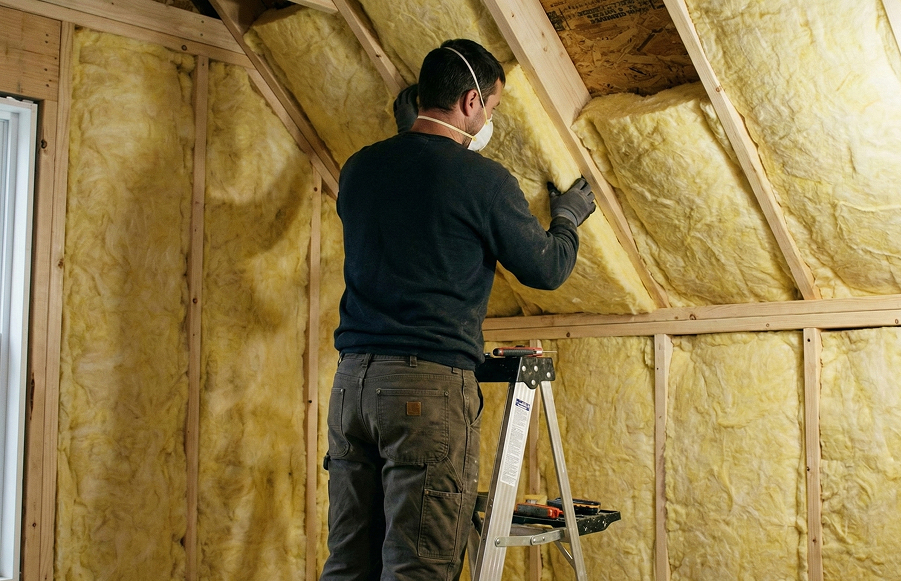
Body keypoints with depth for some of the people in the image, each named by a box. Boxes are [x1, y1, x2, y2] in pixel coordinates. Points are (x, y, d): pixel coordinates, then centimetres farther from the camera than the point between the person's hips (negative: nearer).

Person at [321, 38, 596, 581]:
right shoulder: (482, 179, -5)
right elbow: (546, 269, 5)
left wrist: (406, 137, 40)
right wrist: (568, 218, 26)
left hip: (351, 380, 7)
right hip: (433, 383, -6)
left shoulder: (359, 167, 12)